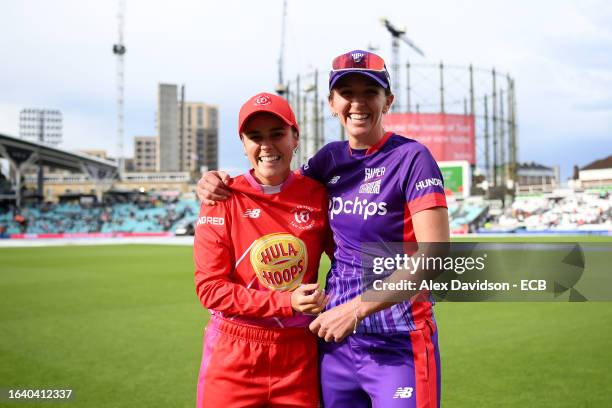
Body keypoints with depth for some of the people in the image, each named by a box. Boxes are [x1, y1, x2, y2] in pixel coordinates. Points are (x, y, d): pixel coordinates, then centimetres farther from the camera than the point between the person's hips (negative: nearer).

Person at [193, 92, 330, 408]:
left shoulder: (317, 194, -1)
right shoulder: (222, 200, -6)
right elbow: (211, 288, -9)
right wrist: (286, 302, -17)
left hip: (299, 355, 2)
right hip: (234, 358, -2)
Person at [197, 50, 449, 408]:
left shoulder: (412, 157, -10)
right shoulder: (332, 158, 7)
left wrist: (357, 309, -22)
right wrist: (219, 183, 4)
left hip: (398, 345, -5)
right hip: (336, 340, 5)